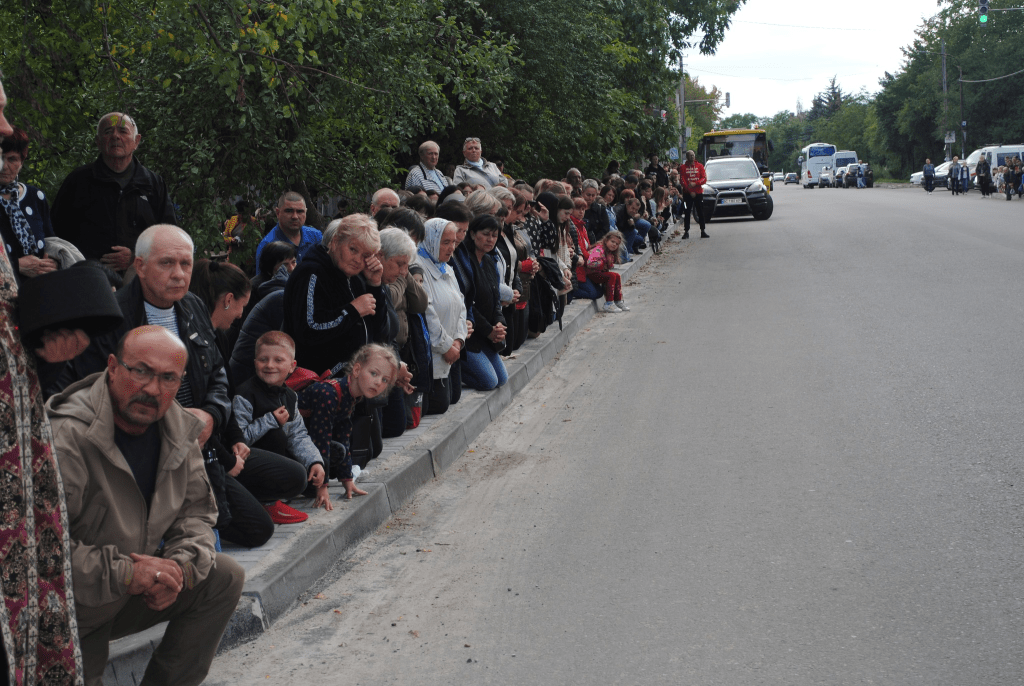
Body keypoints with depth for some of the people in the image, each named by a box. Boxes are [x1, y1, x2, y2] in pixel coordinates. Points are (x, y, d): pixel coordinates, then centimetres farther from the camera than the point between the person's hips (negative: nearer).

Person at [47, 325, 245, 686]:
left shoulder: (178, 429, -3)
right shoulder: (64, 438, -26)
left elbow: (196, 511, 7)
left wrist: (179, 565, -14)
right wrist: (123, 574, -31)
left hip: (135, 587, 7)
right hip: (72, 616, -7)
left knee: (225, 576, -2)